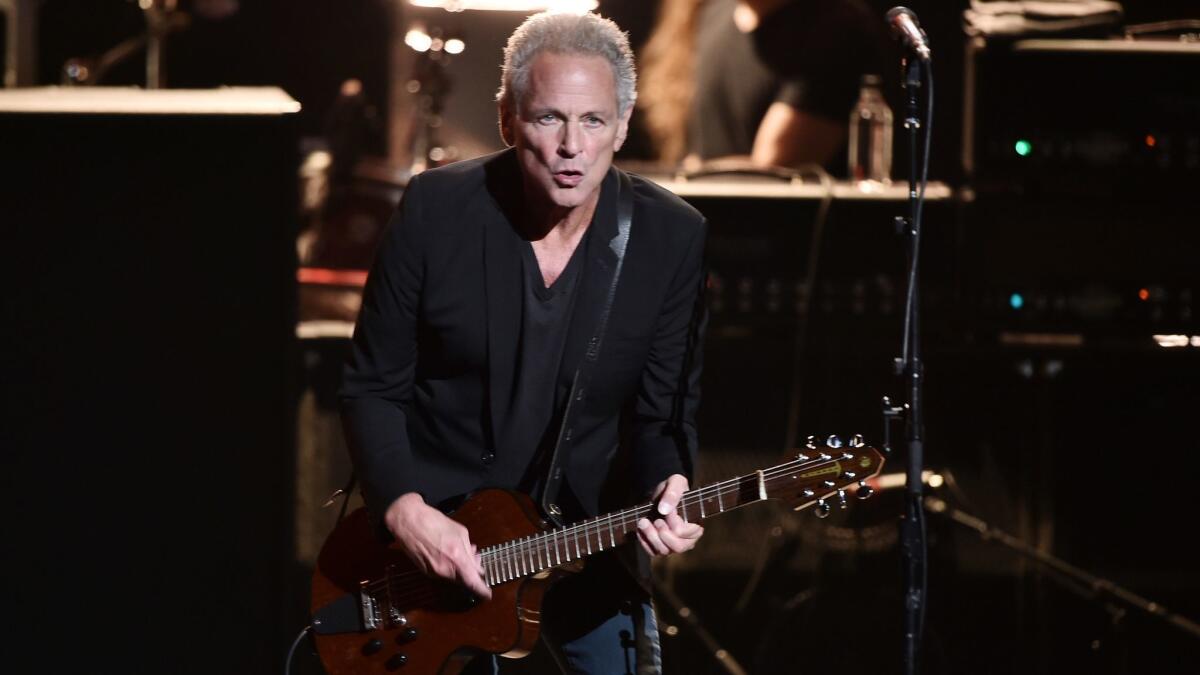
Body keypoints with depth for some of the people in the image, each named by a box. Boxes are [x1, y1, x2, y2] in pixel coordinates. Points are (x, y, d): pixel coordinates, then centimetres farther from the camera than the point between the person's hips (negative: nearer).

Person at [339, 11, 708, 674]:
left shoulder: (671, 237, -9)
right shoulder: (436, 209, -11)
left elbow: (662, 413, -3)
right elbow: (373, 388, -5)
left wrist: (664, 489, -24)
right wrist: (405, 511, -18)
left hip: (585, 532, 1)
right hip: (431, 529, -1)